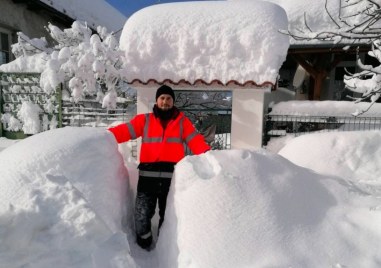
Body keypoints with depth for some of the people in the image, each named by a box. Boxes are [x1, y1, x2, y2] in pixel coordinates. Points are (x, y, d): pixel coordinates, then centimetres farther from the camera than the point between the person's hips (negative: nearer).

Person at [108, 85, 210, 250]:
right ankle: (143, 246, 30)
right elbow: (124, 131, -1)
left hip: (172, 177, 1)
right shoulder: (144, 120, 8)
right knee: (142, 214, 1)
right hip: (148, 176, 0)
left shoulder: (182, 121, 8)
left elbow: (196, 141, -1)